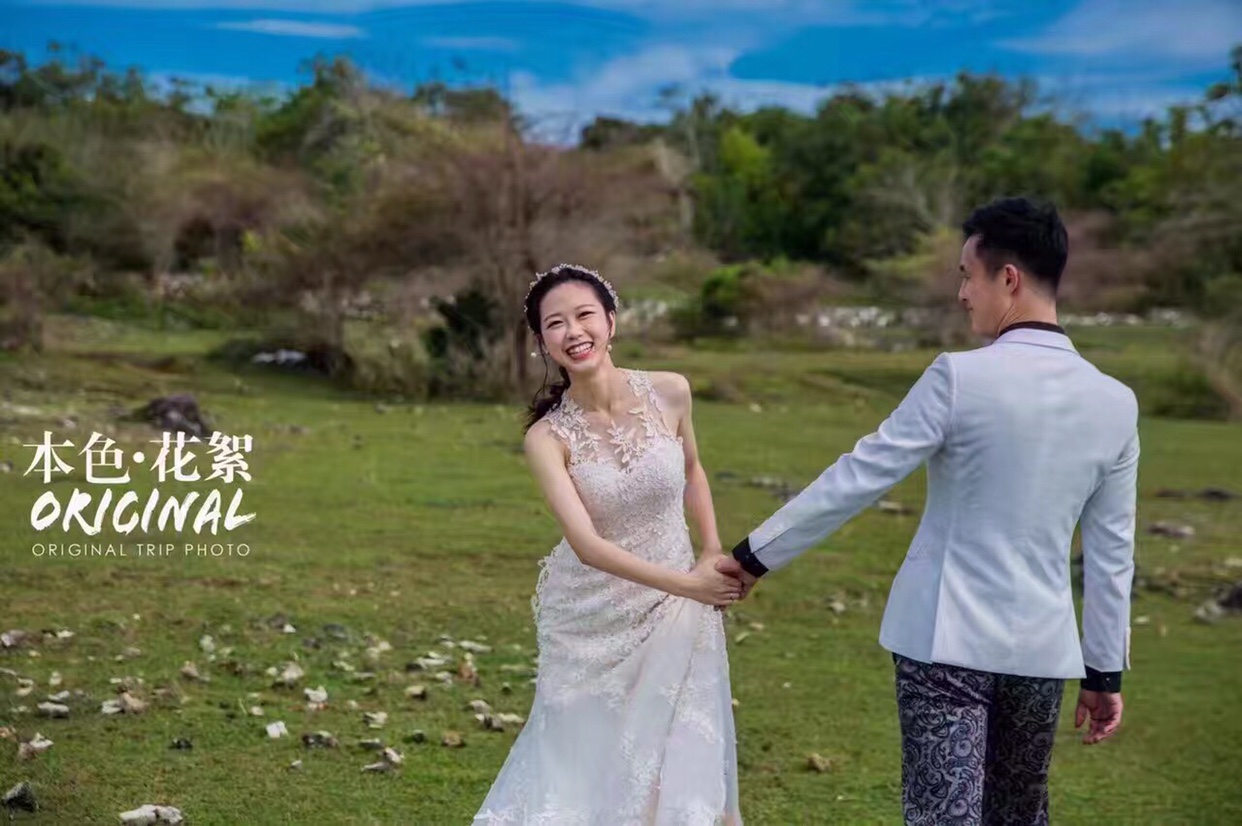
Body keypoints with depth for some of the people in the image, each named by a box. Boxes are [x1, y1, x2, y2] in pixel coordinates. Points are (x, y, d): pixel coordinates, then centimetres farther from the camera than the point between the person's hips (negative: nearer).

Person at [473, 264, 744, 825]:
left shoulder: (669, 393, -7)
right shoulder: (547, 436, -15)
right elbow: (588, 545, -23)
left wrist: (715, 554, 3)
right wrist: (688, 583, -28)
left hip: (675, 617, 2)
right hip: (592, 622, -2)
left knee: (677, 764, 7)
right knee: (585, 769, 8)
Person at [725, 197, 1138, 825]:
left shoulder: (960, 377, -13)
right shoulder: (1115, 403, 1)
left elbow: (858, 478, -10)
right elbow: (1112, 553, 6)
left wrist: (755, 556, -1)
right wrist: (1105, 672, 15)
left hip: (948, 640, -5)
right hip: (1042, 649, 5)